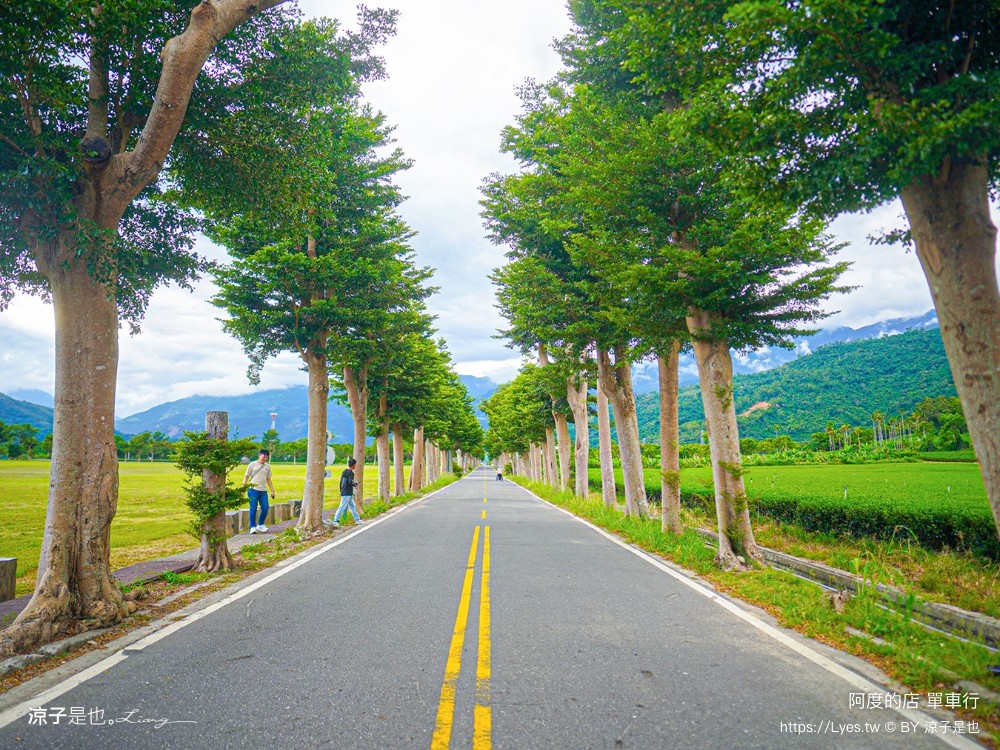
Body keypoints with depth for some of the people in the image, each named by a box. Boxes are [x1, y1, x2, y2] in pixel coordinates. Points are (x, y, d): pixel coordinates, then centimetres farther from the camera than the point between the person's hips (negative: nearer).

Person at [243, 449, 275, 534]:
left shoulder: (267, 466, 12)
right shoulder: (252, 464, 2)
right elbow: (246, 476, 4)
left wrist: (272, 490, 15)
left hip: (263, 491, 4)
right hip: (253, 489, -4)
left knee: (265, 508, 0)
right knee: (253, 509, -4)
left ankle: (260, 525, 20)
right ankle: (253, 527, 6)